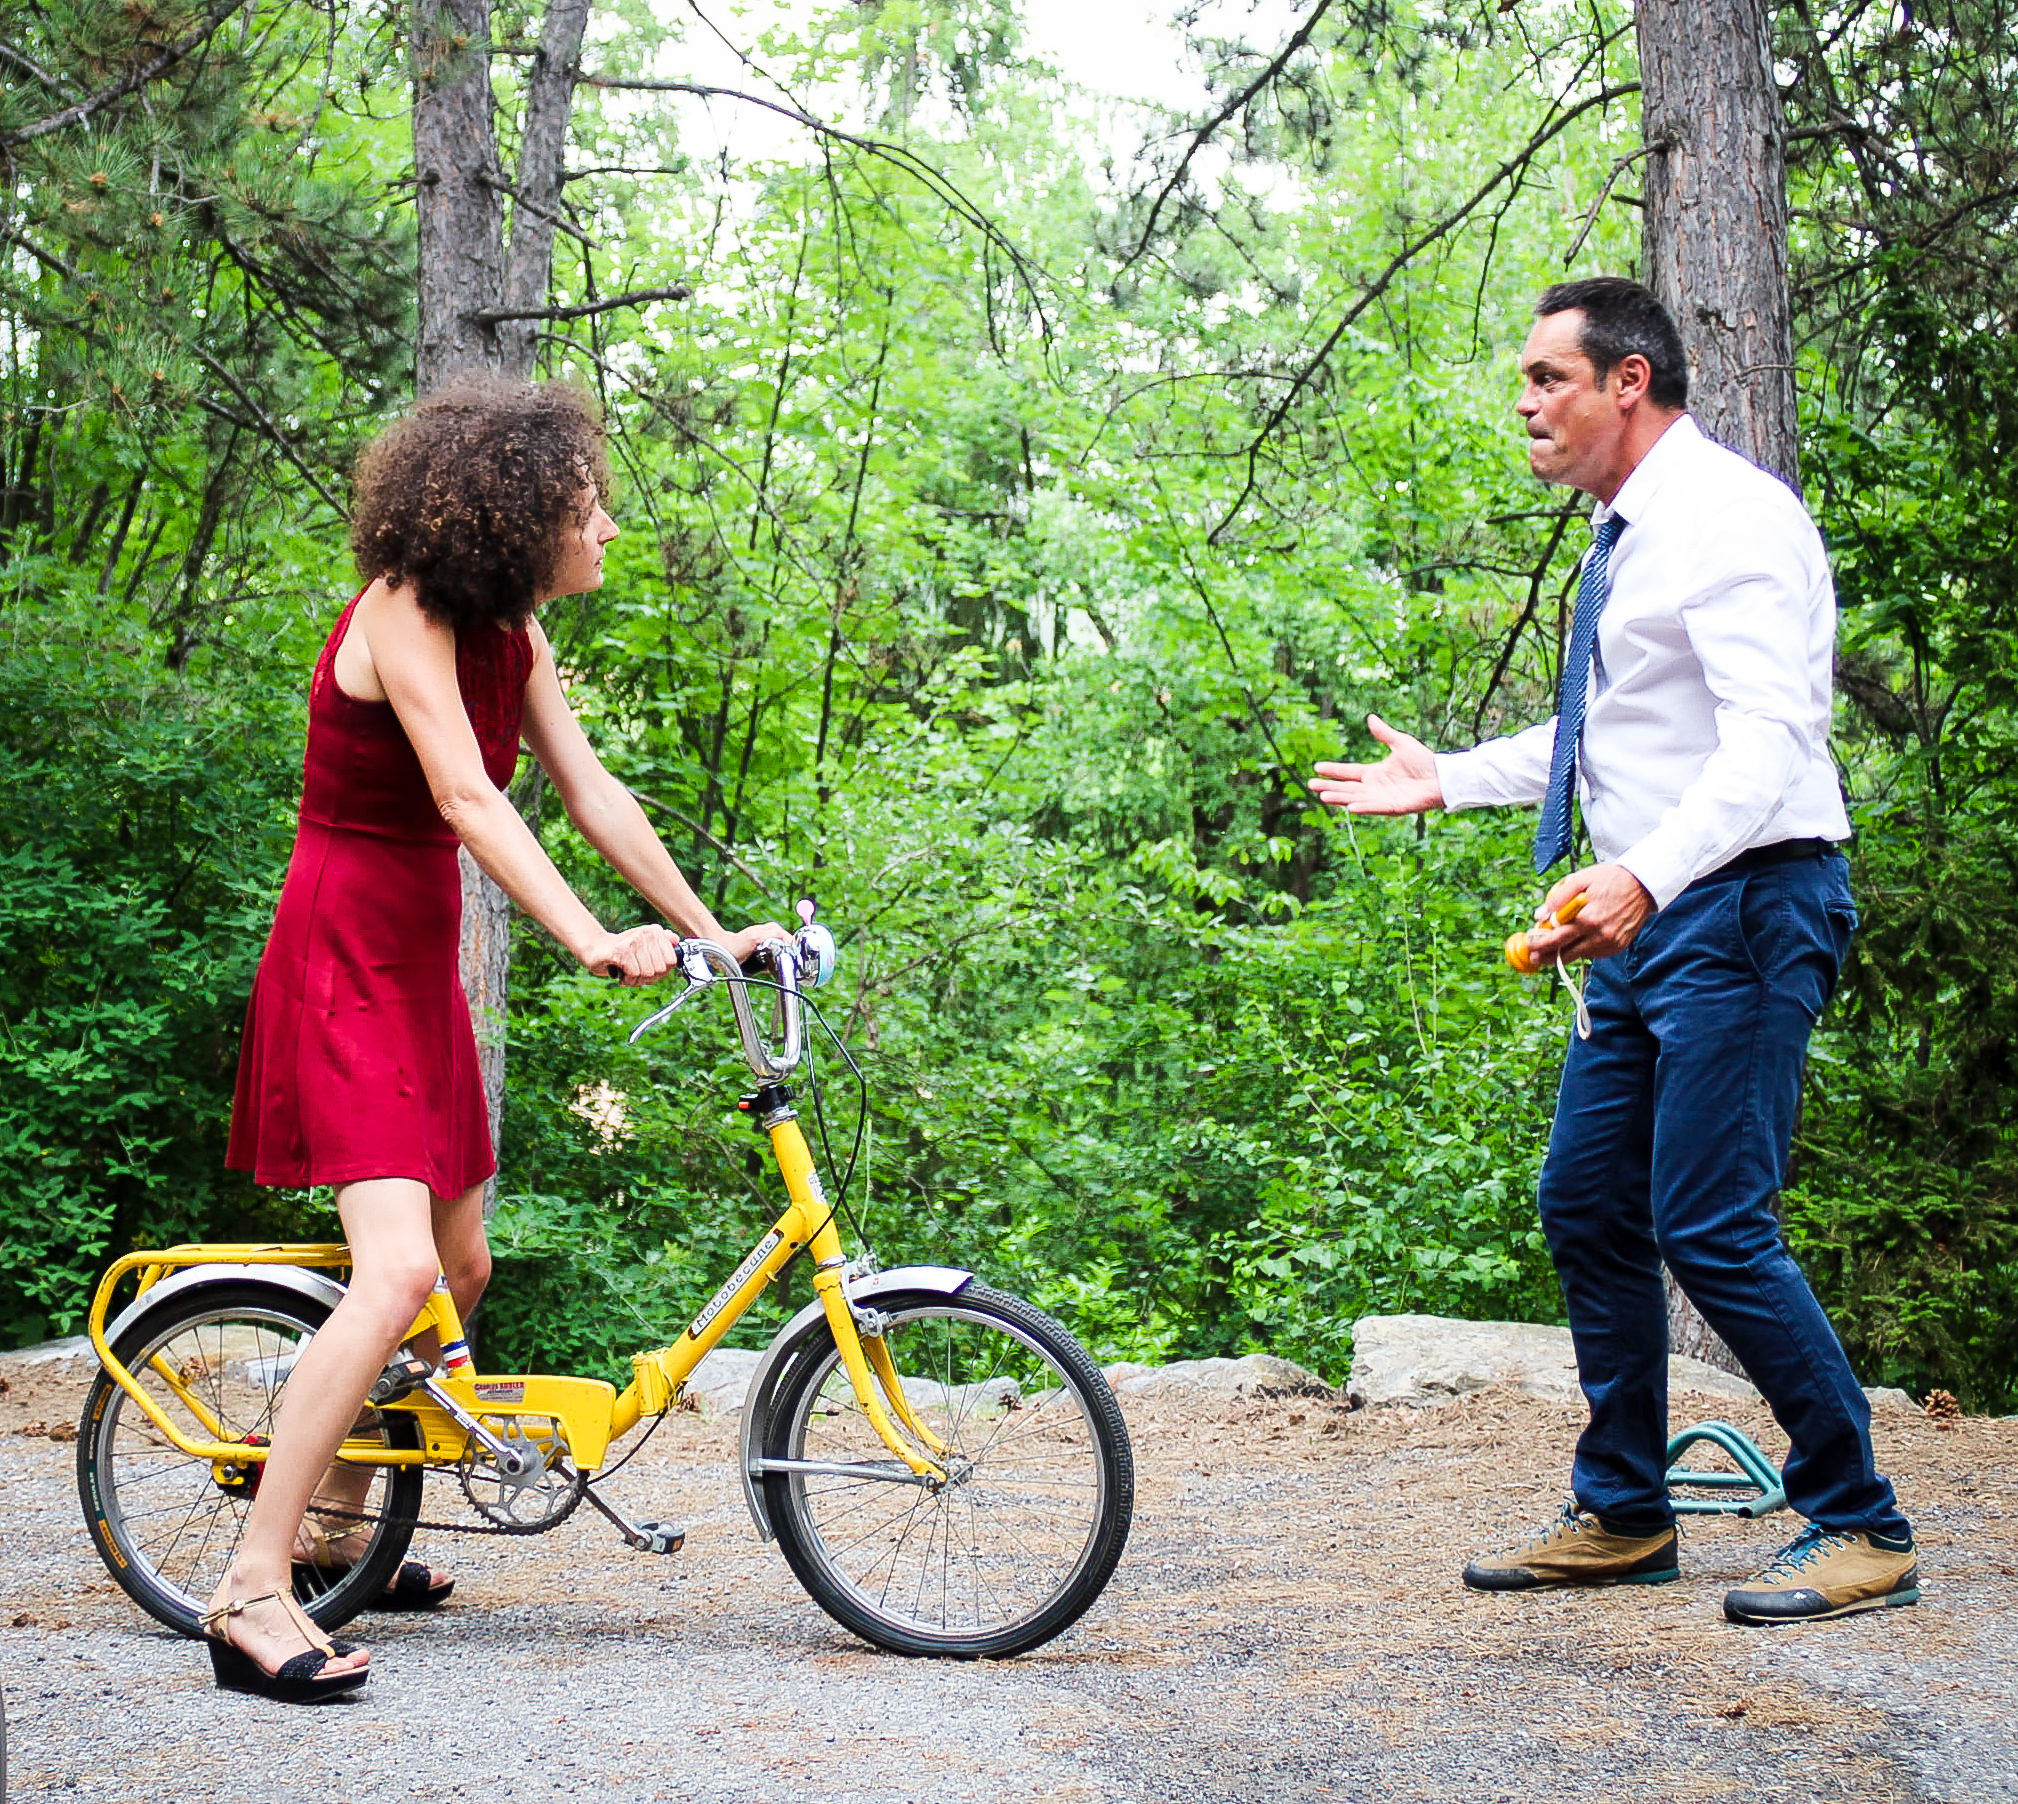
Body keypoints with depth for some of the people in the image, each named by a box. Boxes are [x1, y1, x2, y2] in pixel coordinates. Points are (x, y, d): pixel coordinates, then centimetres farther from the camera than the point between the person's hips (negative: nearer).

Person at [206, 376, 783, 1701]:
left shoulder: (511, 632, 8)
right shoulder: (403, 611, -18)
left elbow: (593, 793, 10)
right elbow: (466, 799, -28)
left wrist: (712, 931, 7)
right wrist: (589, 939, -37)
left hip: (421, 965, 9)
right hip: (345, 958, -9)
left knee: (460, 1268, 15)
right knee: (397, 1270, -22)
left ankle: (329, 1524, 30)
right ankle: (252, 1595, -19)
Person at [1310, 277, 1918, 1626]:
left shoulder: (1729, 516, -14)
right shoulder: (1630, 537, 16)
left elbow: (1768, 737, -26)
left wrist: (1641, 874, -39)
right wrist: (1451, 778, 28)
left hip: (1744, 908, -10)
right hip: (1649, 917, 10)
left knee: (1715, 1227, -11)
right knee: (1589, 1207, 11)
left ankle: (1863, 1530, 2)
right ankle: (1623, 1515, 23)